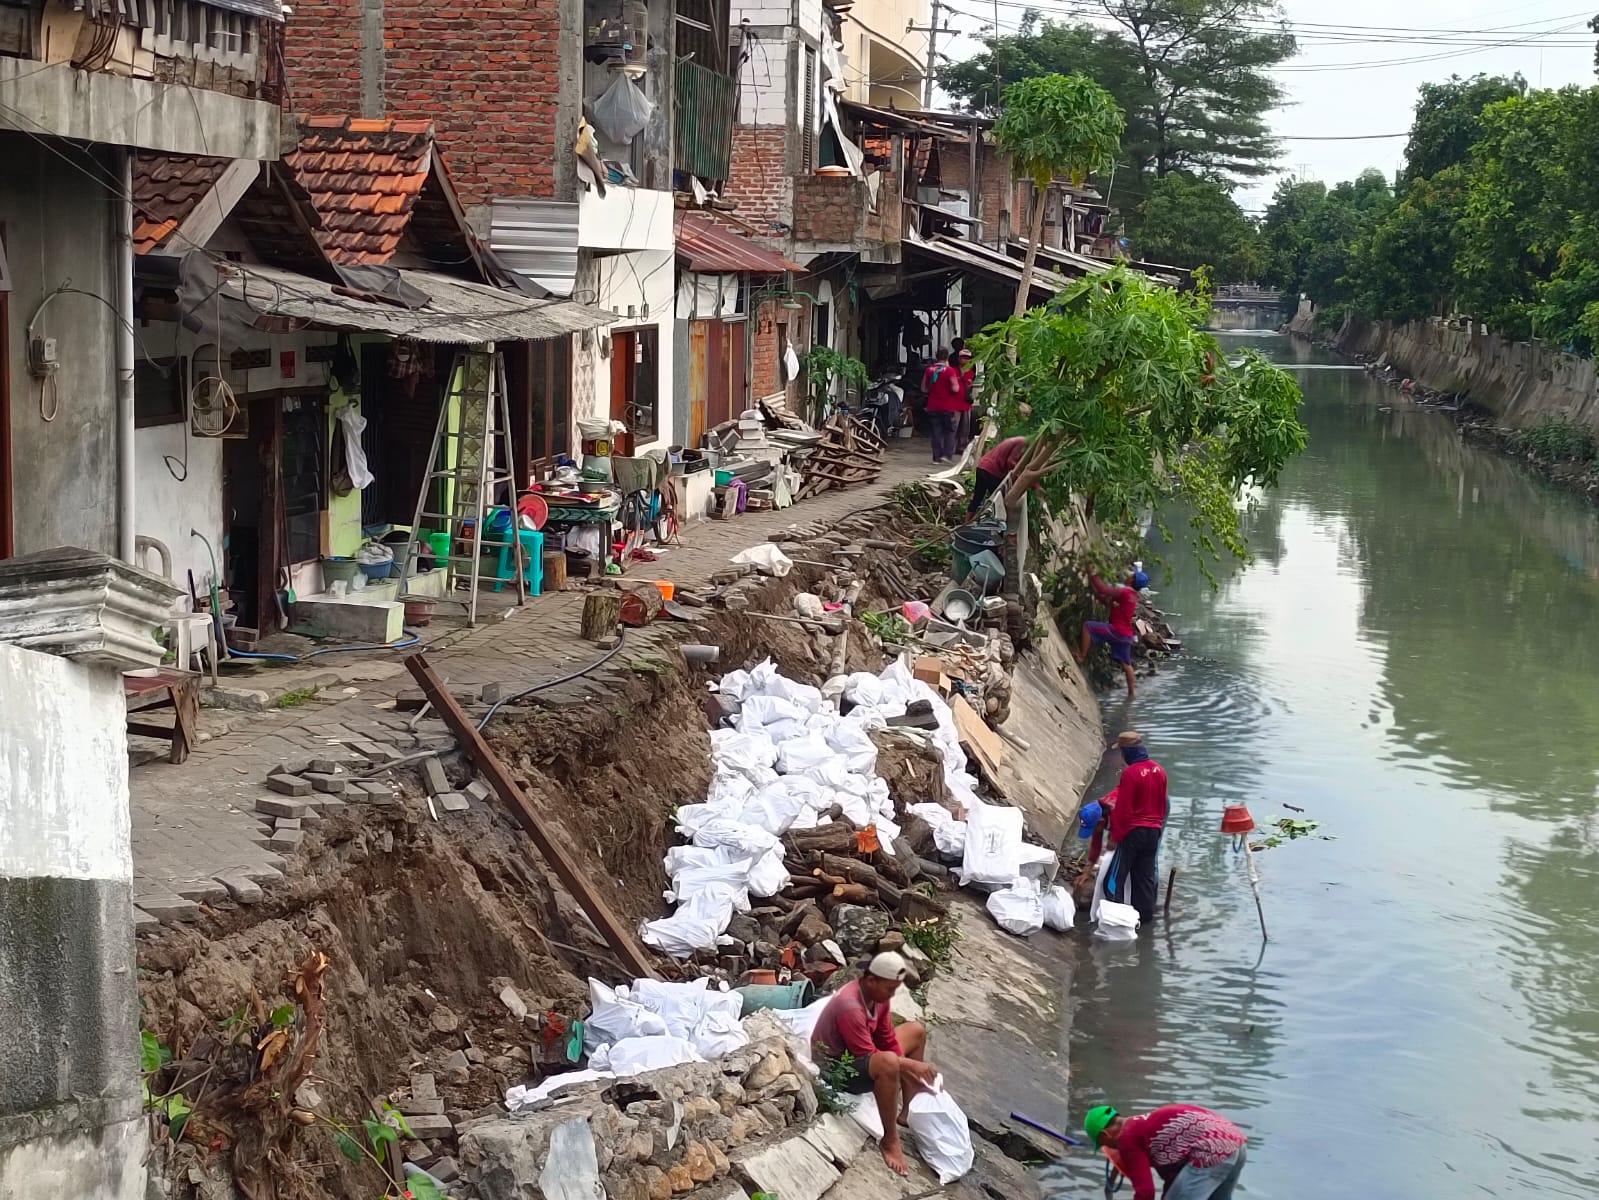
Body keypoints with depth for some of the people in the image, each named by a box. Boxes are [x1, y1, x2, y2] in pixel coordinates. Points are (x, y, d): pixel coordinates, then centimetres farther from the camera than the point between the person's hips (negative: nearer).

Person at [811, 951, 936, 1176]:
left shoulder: (877, 995, -3)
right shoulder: (850, 1006, -32)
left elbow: (888, 1040, 3)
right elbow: (868, 1055, -29)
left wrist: (912, 1072, -7)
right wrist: (910, 1065, -23)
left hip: (860, 1055, 10)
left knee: (917, 1031, 14)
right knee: (888, 1062, -39)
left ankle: (908, 1111, 18)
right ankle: (890, 1140, -24)